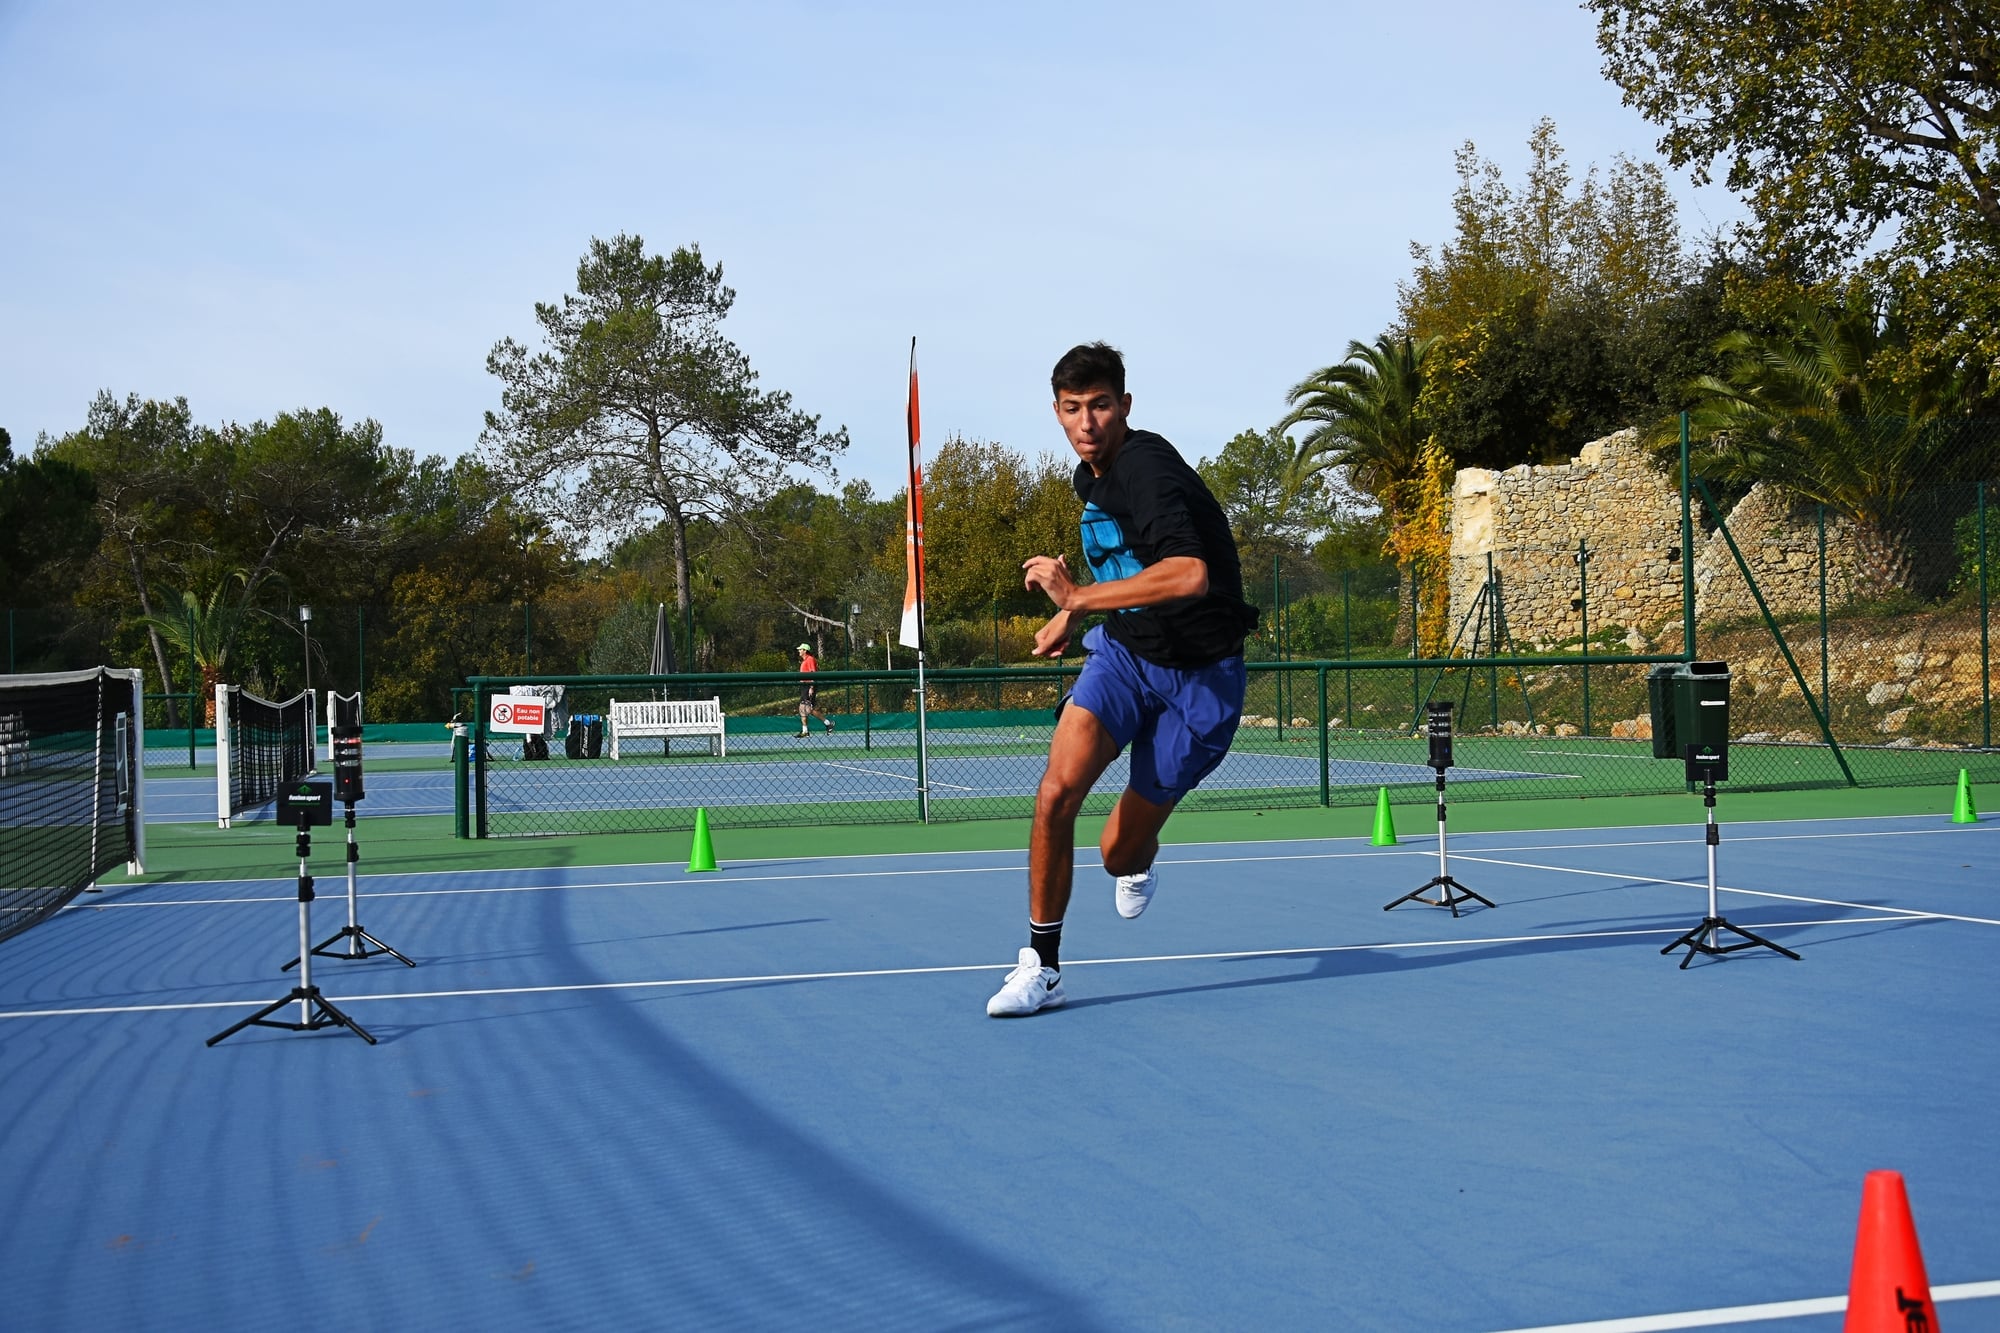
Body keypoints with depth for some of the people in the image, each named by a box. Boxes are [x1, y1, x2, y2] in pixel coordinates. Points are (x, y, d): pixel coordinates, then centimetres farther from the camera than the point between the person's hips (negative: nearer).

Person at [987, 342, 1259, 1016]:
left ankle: (1137, 864, 43)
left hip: (1197, 676, -6)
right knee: (1057, 790, -20)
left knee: (1120, 853, 2)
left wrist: (1080, 599, -38)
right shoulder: (1091, 475, 6)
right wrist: (1074, 613, 19)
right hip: (1122, 652, 6)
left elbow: (1189, 575, -40)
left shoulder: (1147, 471, -22)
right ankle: (1041, 968, -6)